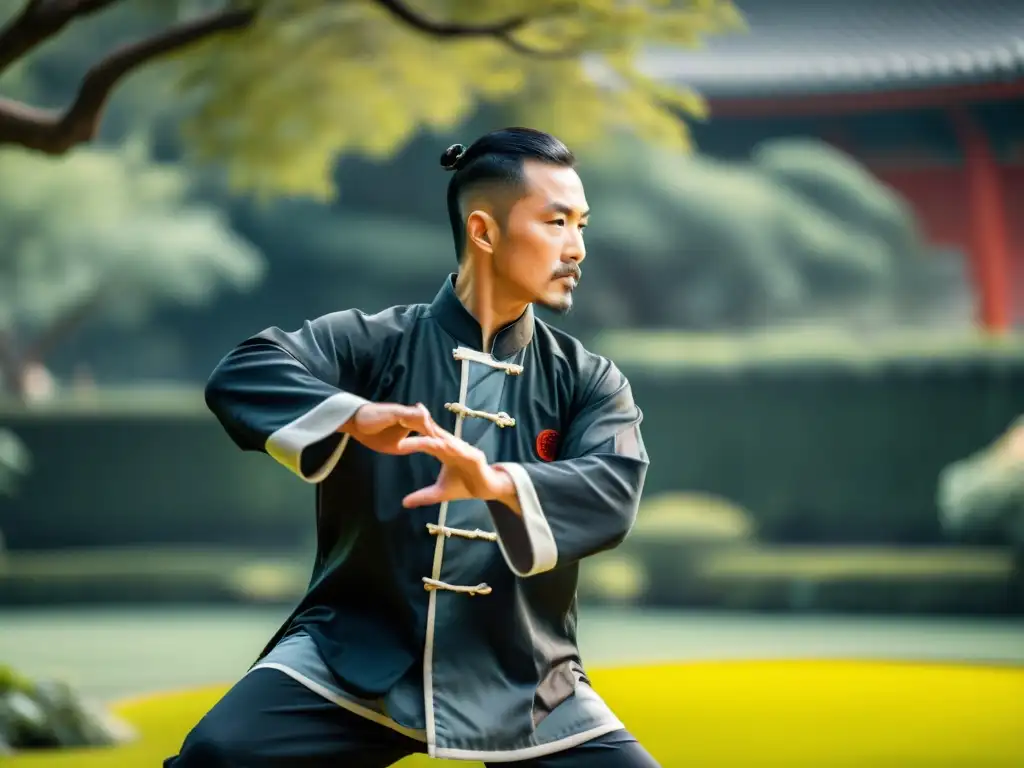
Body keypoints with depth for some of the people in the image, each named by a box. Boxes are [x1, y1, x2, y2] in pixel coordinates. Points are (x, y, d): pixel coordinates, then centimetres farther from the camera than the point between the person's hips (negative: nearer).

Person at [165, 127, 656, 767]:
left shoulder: (588, 381, 3)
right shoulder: (377, 345, -1)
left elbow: (614, 491, -17)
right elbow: (241, 374, -16)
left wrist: (499, 484, -38)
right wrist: (354, 417, -35)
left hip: (519, 681, 2)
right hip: (354, 657, -2)